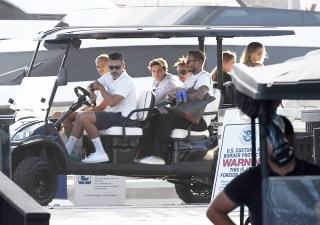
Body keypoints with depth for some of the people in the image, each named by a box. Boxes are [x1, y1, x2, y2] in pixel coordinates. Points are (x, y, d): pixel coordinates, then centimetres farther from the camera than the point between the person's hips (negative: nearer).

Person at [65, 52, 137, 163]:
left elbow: (112, 102, -26)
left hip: (124, 118, -10)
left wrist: (101, 87, -10)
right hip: (114, 114, 10)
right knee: (80, 116, 11)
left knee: (85, 117, -21)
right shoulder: (109, 77, 9)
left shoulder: (126, 81, -18)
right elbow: (94, 84, 23)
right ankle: (67, 151, 8)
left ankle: (100, 153, -19)